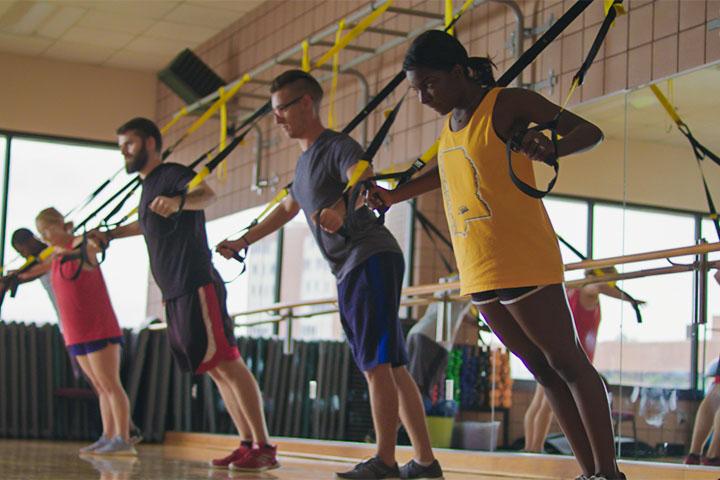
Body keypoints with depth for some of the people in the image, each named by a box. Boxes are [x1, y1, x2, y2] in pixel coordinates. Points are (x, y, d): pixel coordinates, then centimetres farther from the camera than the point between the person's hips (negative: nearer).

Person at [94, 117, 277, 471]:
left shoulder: (172, 174, -5)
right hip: (176, 294, 10)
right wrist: (110, 234, 46)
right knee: (216, 370, 7)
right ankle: (247, 444, 9)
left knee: (226, 363, -14)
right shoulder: (148, 187, 22)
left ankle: (265, 448, -16)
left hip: (196, 286, -10)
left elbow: (207, 195, -29)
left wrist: (178, 202, -49)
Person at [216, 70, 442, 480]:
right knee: (391, 366, 7)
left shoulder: (338, 146, -7)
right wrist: (242, 242, 36)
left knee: (377, 363, -13)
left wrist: (340, 209, -50)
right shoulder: (305, 161, 22)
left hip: (372, 259, -9)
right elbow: (287, 209, 38)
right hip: (350, 273, 10)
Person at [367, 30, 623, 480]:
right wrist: (395, 196, 30)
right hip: (479, 272, 8)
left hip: (523, 264, -8)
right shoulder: (451, 120, 15)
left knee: (567, 363, -6)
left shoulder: (508, 104, -9)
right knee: (543, 370, 9)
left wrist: (553, 149, -32)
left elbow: (591, 131, -12)